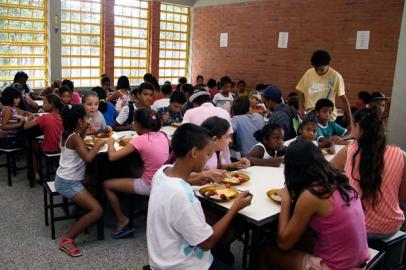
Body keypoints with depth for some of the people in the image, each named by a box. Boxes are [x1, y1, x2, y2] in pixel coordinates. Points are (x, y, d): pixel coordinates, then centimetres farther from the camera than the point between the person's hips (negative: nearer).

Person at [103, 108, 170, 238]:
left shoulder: (139, 140, -17)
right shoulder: (162, 135, 0)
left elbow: (112, 156, -17)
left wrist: (110, 142, 0)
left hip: (149, 186, -7)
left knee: (106, 185, 8)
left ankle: (122, 220, 13)